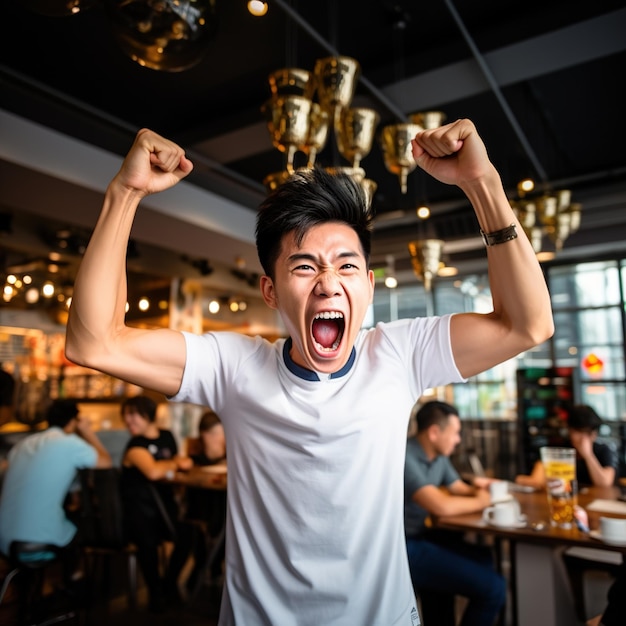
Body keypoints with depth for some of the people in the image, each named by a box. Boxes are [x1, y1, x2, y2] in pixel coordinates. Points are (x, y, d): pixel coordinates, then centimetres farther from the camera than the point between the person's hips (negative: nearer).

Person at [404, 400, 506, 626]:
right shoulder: (404, 458, -24)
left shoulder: (439, 456, 6)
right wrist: (480, 502, -9)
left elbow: (457, 488, 21)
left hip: (422, 536, 10)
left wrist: (477, 489, -3)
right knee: (493, 587, -12)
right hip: (403, 548, -10)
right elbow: (441, 506, -29)